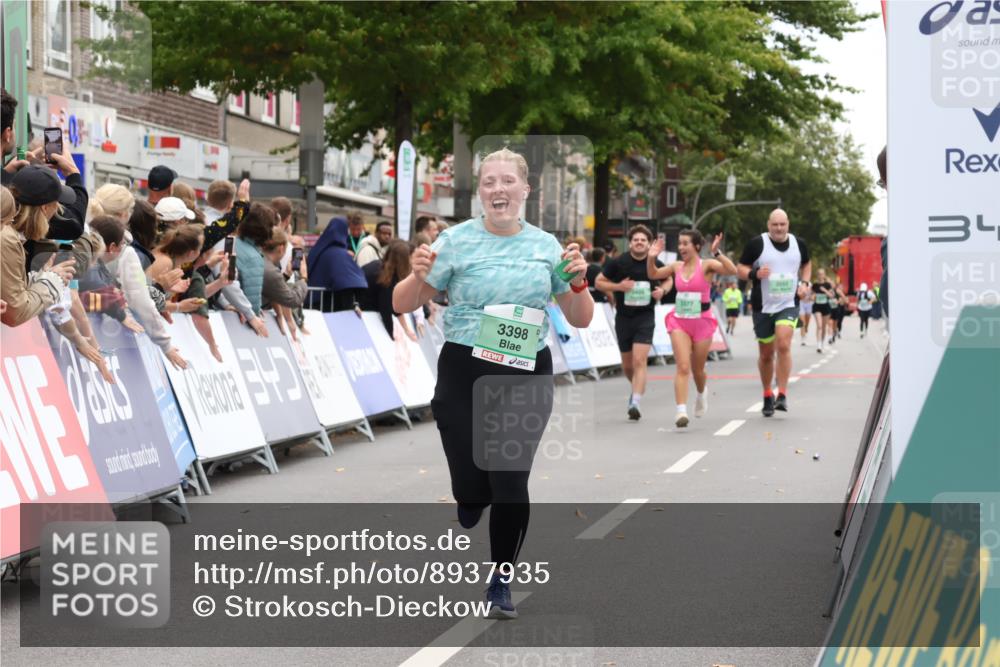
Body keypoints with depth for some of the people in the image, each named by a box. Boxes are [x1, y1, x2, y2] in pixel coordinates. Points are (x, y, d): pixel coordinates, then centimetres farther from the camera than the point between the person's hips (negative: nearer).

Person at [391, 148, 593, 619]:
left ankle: (501, 584, 12)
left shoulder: (546, 245, 6)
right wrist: (419, 277, -20)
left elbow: (579, 320, 12)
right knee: (471, 488, -2)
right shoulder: (457, 240, -2)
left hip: (527, 376, 2)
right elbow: (402, 305, 0)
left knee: (511, 482, -7)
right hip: (465, 373, -1)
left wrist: (578, 282, -7)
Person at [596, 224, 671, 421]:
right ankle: (637, 387, 43)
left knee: (639, 361, -17)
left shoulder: (656, 264, -1)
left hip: (645, 318, -1)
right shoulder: (618, 263, -5)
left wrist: (663, 290, -4)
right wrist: (618, 286, -15)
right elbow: (599, 282, 2)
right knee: (627, 365, 12)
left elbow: (668, 280, 19)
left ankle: (635, 403, -20)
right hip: (623, 318, 1)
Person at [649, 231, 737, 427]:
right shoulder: (676, 266, 3)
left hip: (702, 322, -2)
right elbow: (653, 275, 17)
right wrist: (651, 258, 1)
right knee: (683, 367, -13)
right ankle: (681, 411, -19)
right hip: (679, 322, 2)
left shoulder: (706, 265, -8)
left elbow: (732, 270, -23)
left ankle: (701, 393, 46)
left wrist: (716, 253, -32)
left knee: (697, 369, 13)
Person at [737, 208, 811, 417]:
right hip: (763, 307, 0)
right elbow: (741, 268, -1)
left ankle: (782, 395, -17)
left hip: (789, 305, 0)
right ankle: (767, 396, 28)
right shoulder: (756, 243, -5)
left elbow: (806, 264, 23)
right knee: (766, 354, 9)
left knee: (783, 345, -21)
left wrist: (804, 283, 6)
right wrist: (754, 274, -21)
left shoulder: (798, 244, 4)